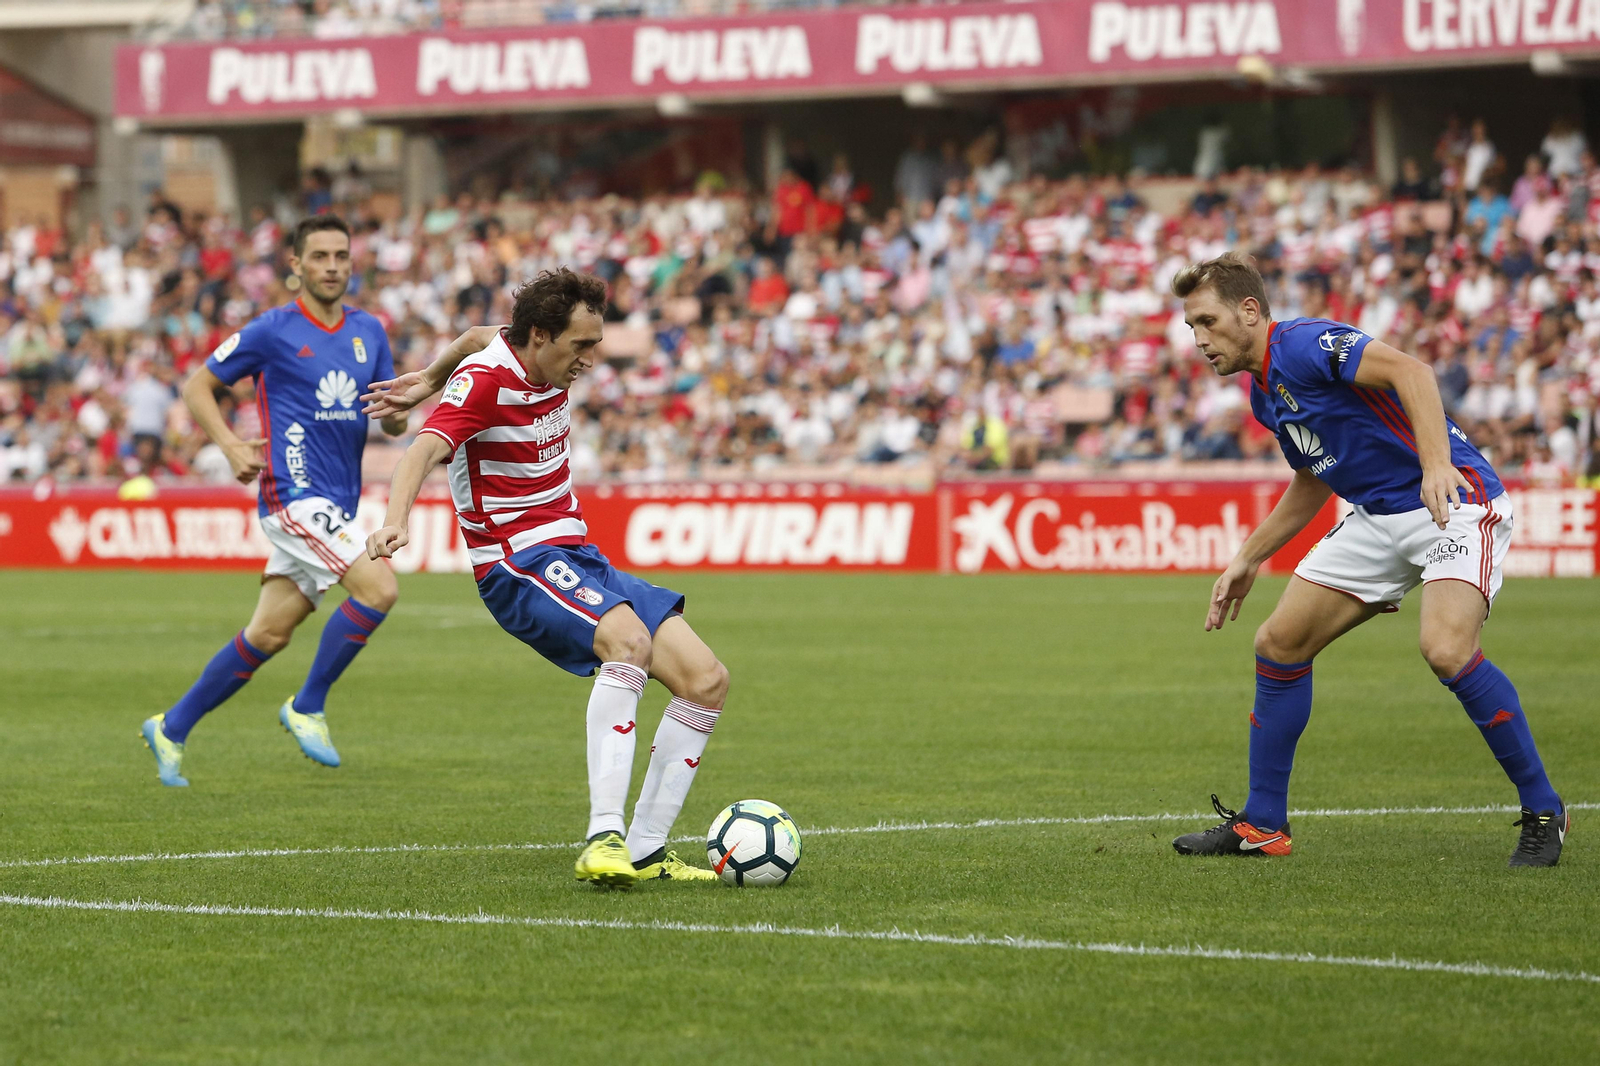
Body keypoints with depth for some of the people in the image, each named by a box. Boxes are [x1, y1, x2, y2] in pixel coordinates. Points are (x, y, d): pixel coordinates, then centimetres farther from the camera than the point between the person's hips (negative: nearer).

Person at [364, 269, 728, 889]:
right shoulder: (485, 379, -16)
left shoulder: (551, 369, 9)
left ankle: (645, 850, 0)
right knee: (629, 639, -37)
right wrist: (395, 521, -51)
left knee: (706, 680, -3)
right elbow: (425, 451, -33)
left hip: (578, 558, 9)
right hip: (520, 564, -9)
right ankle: (604, 837, -44)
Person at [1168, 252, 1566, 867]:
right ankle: (1262, 825, 16)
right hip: (1377, 517, 10)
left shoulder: (1304, 344, -17)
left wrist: (1437, 465, -43)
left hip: (1454, 501, -10)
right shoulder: (1265, 393, 13)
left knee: (1446, 648, -30)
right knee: (1279, 642, 5)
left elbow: (1409, 370, -31)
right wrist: (1248, 560, 28)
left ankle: (1542, 812, -15)